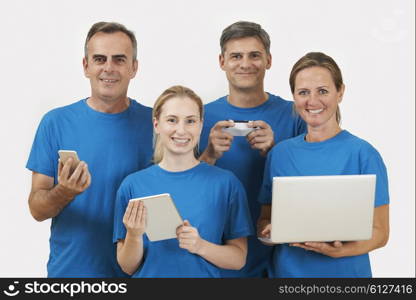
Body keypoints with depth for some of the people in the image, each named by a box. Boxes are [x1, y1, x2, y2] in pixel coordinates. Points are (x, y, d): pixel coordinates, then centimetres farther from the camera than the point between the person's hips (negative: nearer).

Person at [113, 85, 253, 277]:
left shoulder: (225, 182, -10)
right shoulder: (133, 184, -8)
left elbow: (239, 259, -6)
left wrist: (200, 246, -22)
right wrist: (134, 235, -21)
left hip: (204, 274, 0)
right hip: (149, 274, 1)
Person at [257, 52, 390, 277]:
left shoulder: (362, 154, -10)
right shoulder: (280, 153, 1)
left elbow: (379, 232, -9)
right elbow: (264, 219, 7)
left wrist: (339, 250, -26)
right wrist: (269, 231, -14)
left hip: (344, 272, -3)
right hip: (286, 270, 3)